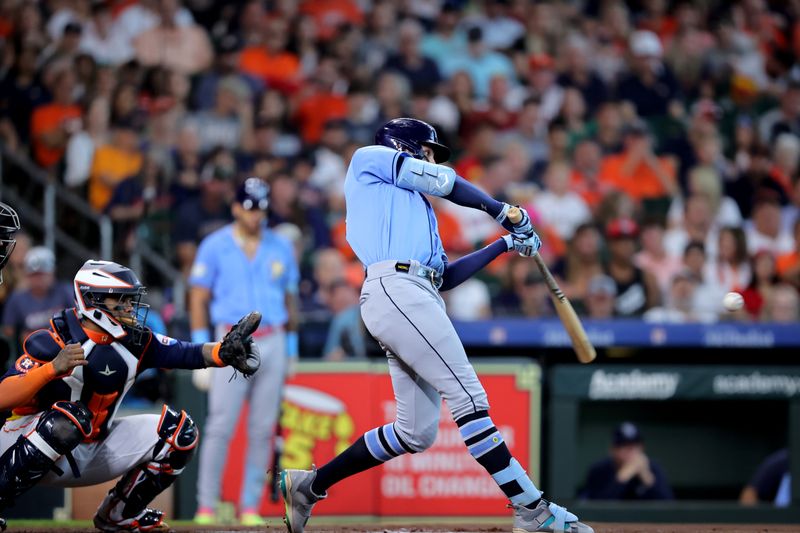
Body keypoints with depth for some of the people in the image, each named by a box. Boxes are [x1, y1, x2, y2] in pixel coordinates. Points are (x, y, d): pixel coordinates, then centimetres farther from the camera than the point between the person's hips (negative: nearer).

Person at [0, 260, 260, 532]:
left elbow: (186, 353, -9)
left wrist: (223, 352, -30)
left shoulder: (135, 341, -1)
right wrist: (53, 368, -43)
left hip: (88, 453, 7)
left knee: (178, 430, 0)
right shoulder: (52, 342, -21)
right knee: (69, 417, -39)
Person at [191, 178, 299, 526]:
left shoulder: (281, 248, 11)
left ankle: (250, 507, 7)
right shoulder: (215, 246, 2)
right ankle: (206, 506, -5)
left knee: (263, 429, 2)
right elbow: (198, 299, 1)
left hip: (273, 343, 3)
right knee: (220, 427, -10)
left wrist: (291, 349, 12)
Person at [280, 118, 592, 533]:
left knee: (417, 432, 4)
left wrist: (505, 244, 27)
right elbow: (443, 181, 7)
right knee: (468, 396, -17)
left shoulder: (417, 207, 35)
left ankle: (310, 484, 14)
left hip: (412, 302, 9)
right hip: (395, 287, -9)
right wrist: (502, 211, 18)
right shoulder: (370, 157, 14)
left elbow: (446, 276, 28)